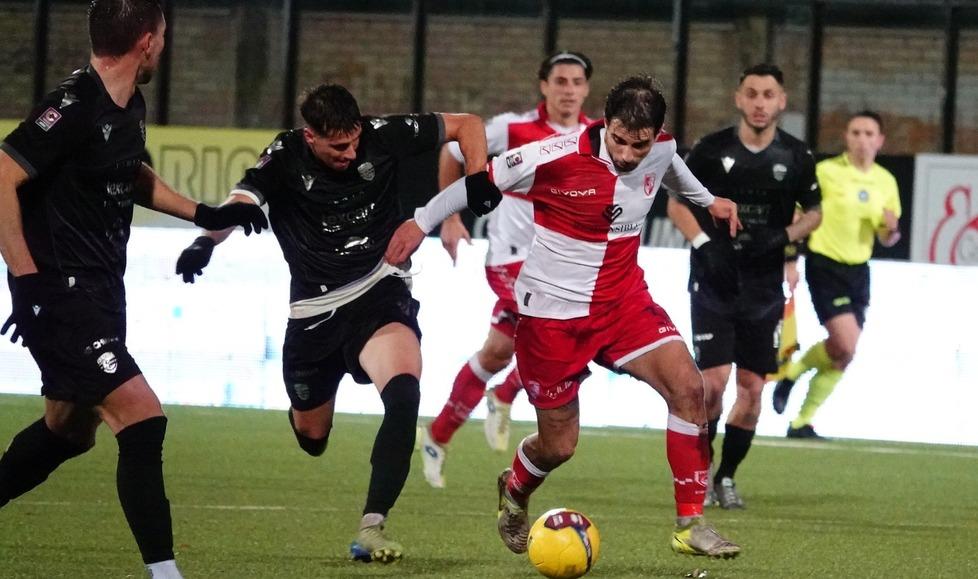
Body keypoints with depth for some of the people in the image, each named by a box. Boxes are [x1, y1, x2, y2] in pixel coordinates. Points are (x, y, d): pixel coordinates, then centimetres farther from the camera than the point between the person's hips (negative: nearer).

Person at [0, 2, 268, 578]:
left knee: (69, 432, 20)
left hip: (100, 293, 10)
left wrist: (204, 214, 25)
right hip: (61, 293, -10)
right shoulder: (73, 109, -21)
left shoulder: (131, 108, 8)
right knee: (143, 419, -15)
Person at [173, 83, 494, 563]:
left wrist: (477, 178, -15)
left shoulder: (382, 136, -8)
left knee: (404, 393, -30)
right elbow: (241, 202, -29)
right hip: (315, 312, 1)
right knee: (311, 438, 14)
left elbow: (467, 125, 3)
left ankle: (371, 529, -28)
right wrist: (206, 242, -50)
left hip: (380, 294, -1)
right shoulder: (285, 159, -12)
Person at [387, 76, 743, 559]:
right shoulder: (559, 158, -24)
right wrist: (421, 222, -6)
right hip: (553, 313, -4)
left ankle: (690, 525, -7)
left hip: (624, 301, 4)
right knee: (558, 446, 4)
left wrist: (707, 200, 35)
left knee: (687, 386, -17)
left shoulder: (661, 150, -7)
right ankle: (514, 492, 43)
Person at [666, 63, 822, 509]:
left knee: (752, 389, 3)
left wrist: (784, 237, -8)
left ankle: (726, 477, 18)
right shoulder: (712, 149, -4)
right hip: (714, 283, -3)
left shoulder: (795, 157, 1)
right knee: (714, 380, -12)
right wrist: (704, 244, -11)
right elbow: (677, 203, 4)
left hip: (765, 288, 3)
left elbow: (813, 212, 12)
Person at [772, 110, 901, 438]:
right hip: (825, 266, -6)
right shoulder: (826, 172, -9)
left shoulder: (886, 182, 7)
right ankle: (792, 372, 9)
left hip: (858, 272, 6)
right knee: (845, 344, -19)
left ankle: (802, 422, 18)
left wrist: (891, 229, -8)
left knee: (842, 356, 5)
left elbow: (887, 238, 15)